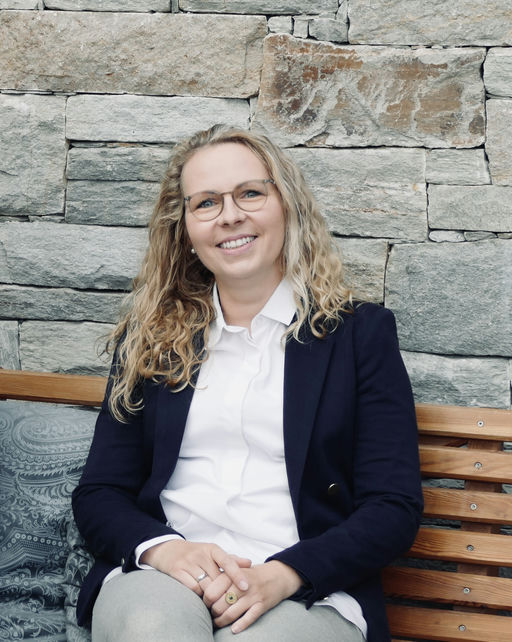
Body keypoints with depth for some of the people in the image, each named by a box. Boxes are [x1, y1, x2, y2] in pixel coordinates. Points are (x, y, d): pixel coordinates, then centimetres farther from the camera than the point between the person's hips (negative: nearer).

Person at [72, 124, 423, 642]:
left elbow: (395, 507, 1)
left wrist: (282, 574, -16)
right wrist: (163, 548, -11)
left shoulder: (360, 333, 7)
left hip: (308, 594, -1)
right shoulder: (149, 340, 14)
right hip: (162, 578, 2)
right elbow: (98, 493, 12)